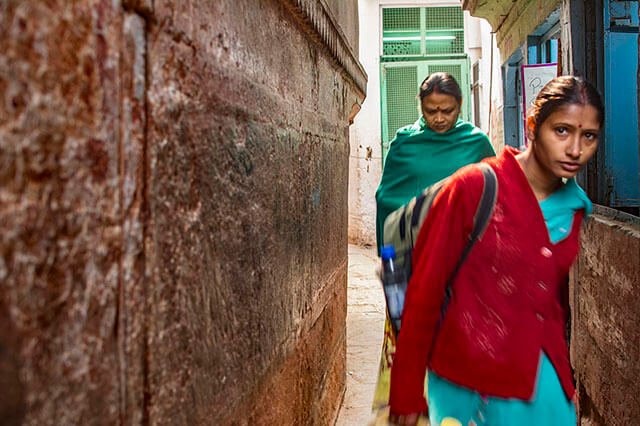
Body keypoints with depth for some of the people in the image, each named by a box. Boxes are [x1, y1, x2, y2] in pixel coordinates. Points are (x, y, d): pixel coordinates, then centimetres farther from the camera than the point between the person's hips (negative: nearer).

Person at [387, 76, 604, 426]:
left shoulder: (575, 207, 2)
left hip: (544, 382, 5)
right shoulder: (473, 187, -15)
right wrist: (407, 396, -9)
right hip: (470, 386, -4)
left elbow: (558, 299, 13)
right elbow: (423, 293, -12)